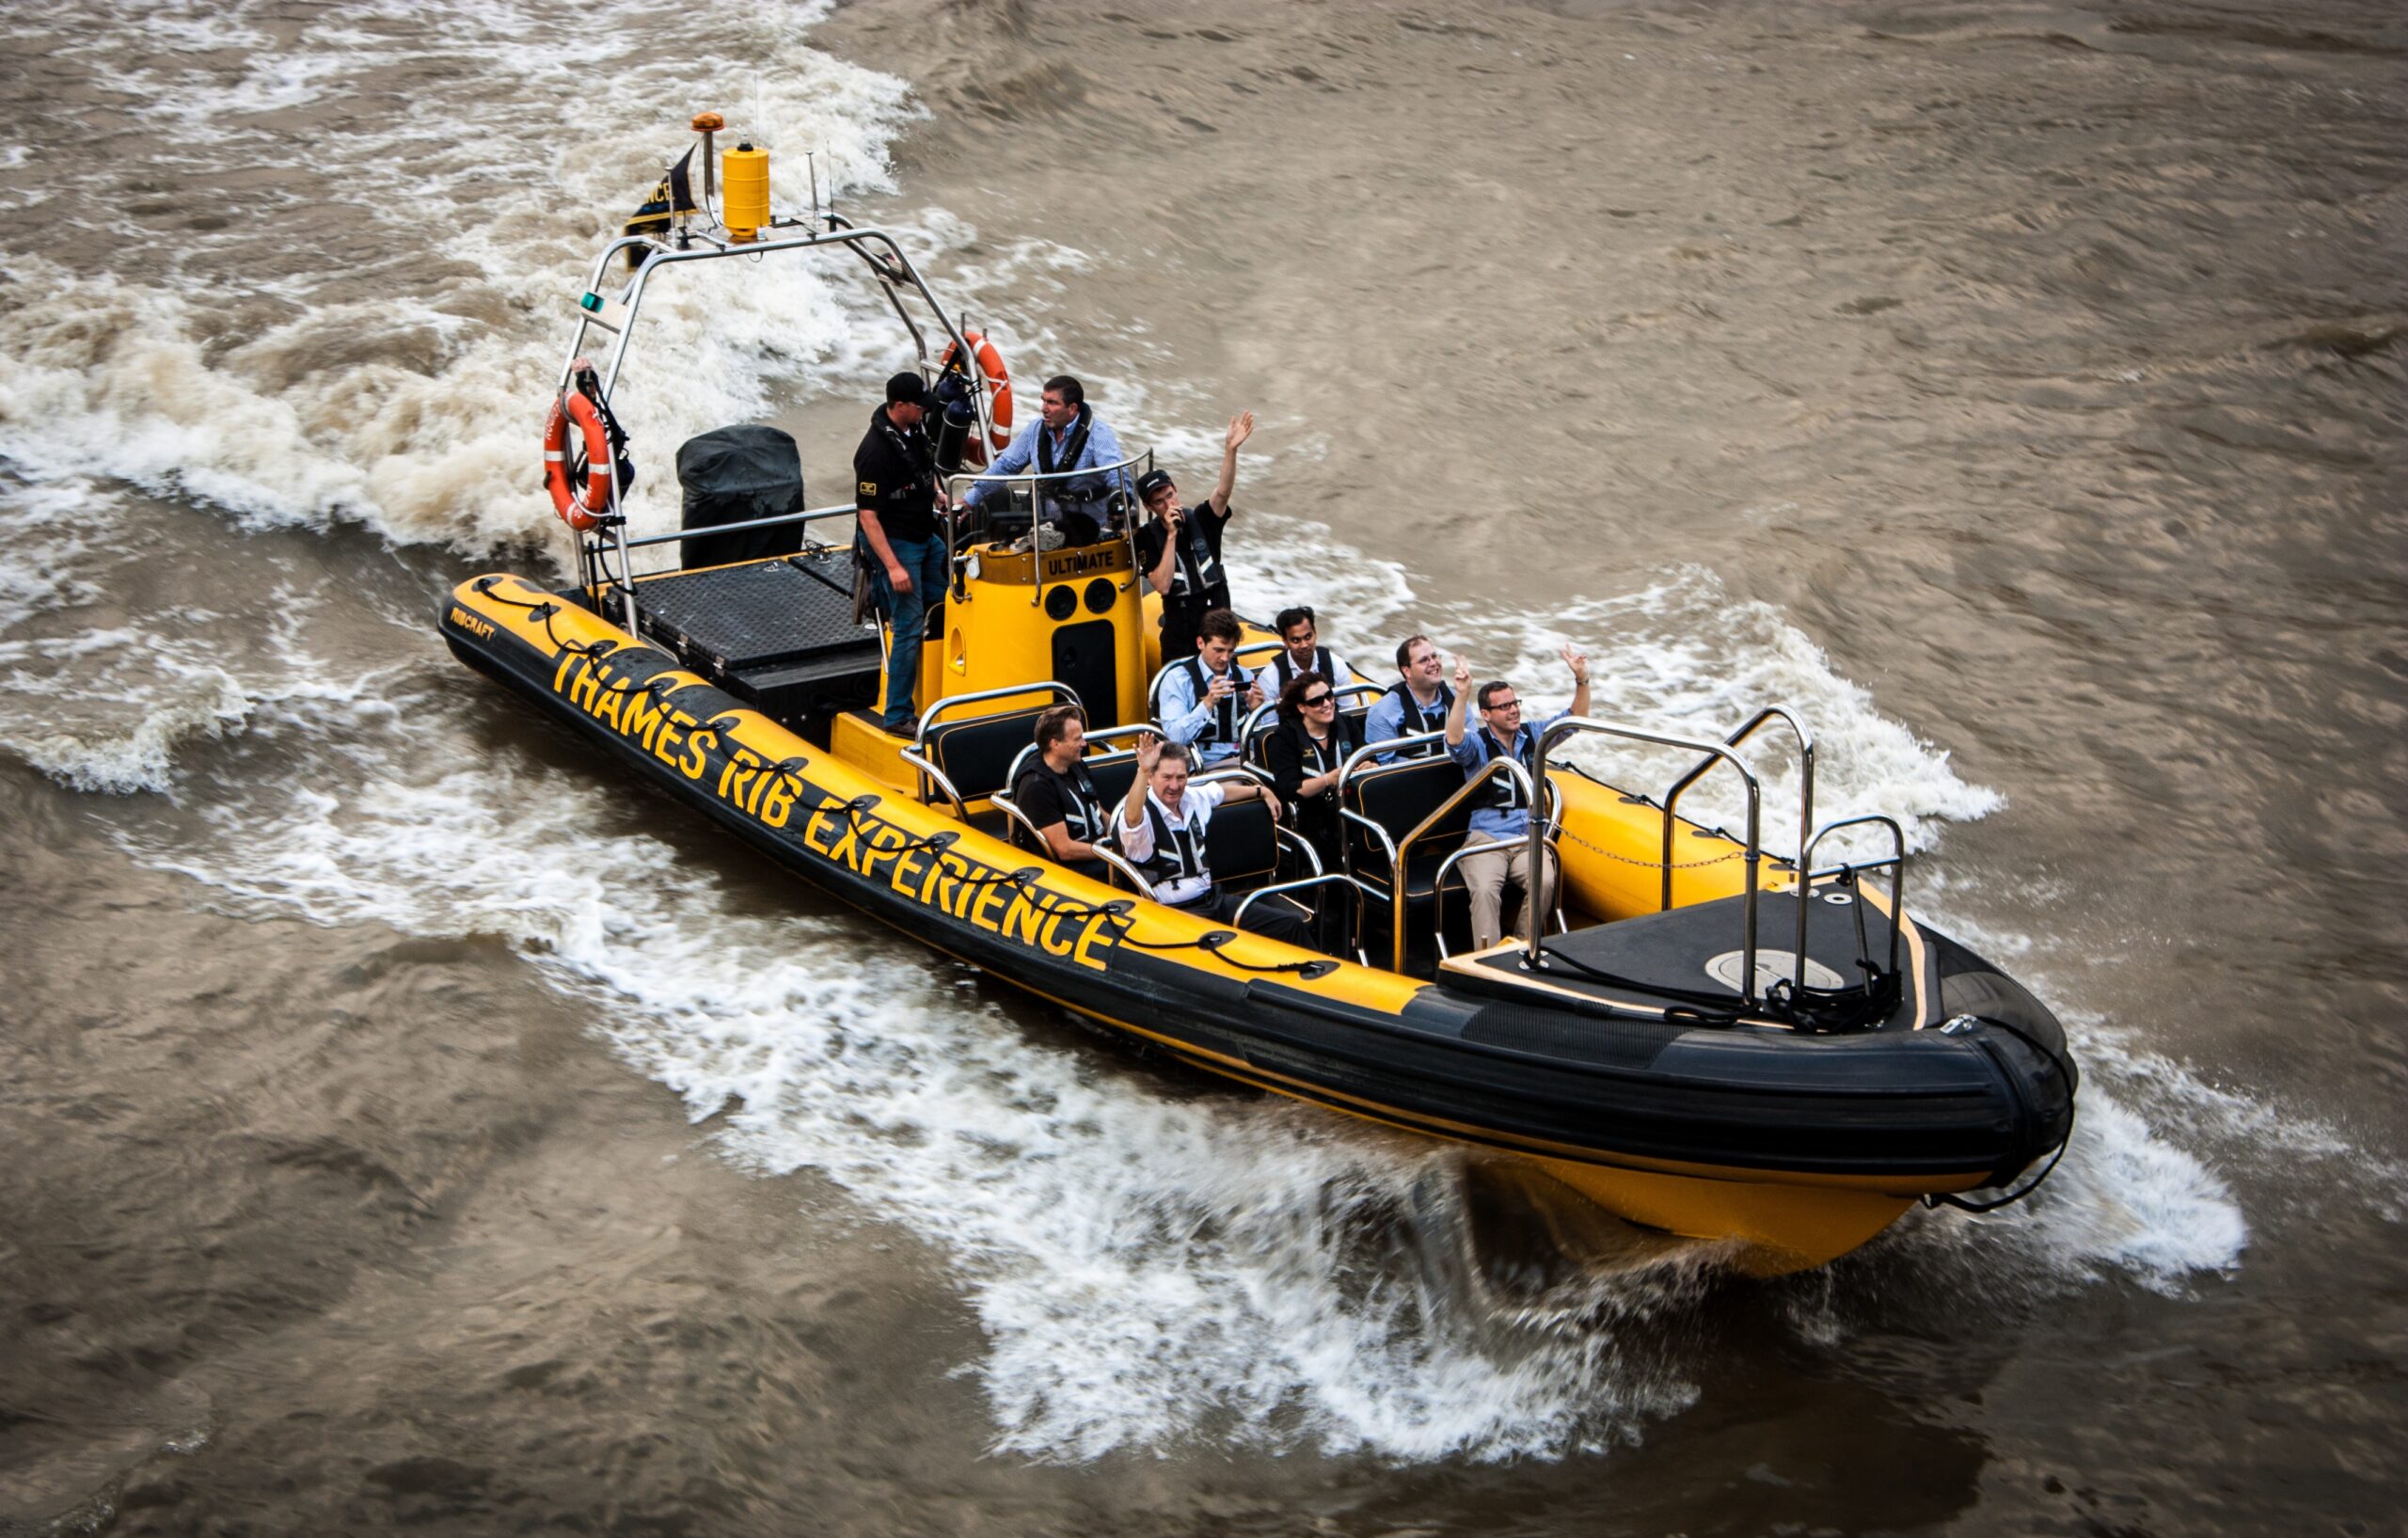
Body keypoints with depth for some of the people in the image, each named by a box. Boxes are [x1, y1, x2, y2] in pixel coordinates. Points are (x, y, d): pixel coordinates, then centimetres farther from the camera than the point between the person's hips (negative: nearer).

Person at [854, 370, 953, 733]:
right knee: (909, 627, -7)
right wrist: (893, 566, -27)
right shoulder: (876, 451, -25)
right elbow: (867, 515, -25)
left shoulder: (912, 430, 2)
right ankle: (898, 716, 1)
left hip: (925, 536, 9)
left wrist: (936, 492, 9)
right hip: (894, 543, -9)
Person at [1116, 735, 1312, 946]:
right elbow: (1132, 818, -37)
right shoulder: (1143, 812, -11)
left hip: (1214, 898, 8)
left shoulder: (1194, 798, 12)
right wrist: (1142, 771, -48)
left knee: (1294, 923, -8)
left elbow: (1221, 790, 35)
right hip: (1175, 912, -7)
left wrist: (1262, 792, 45)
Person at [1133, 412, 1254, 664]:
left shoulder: (1201, 519, -1)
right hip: (1179, 626, -1)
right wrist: (1171, 535, -19)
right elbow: (1162, 585, -15)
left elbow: (1223, 491, -20)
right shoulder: (1147, 538, -5)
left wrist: (1230, 449, -35)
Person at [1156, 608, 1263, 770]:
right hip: (1208, 766, -5)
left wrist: (1255, 709, -2)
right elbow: (1175, 738, -11)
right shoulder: (1177, 679, 2)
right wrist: (1207, 704, -21)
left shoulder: (1245, 676, 16)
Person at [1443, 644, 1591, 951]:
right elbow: (1454, 741, -20)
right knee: (1485, 889, -32)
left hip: (1529, 839, 3)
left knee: (1544, 882, -29)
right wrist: (1461, 695, -33)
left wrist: (1581, 680, -5)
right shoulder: (1478, 744, 2)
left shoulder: (1533, 735, 14)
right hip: (1486, 837, -3)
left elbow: (1575, 718, 12)